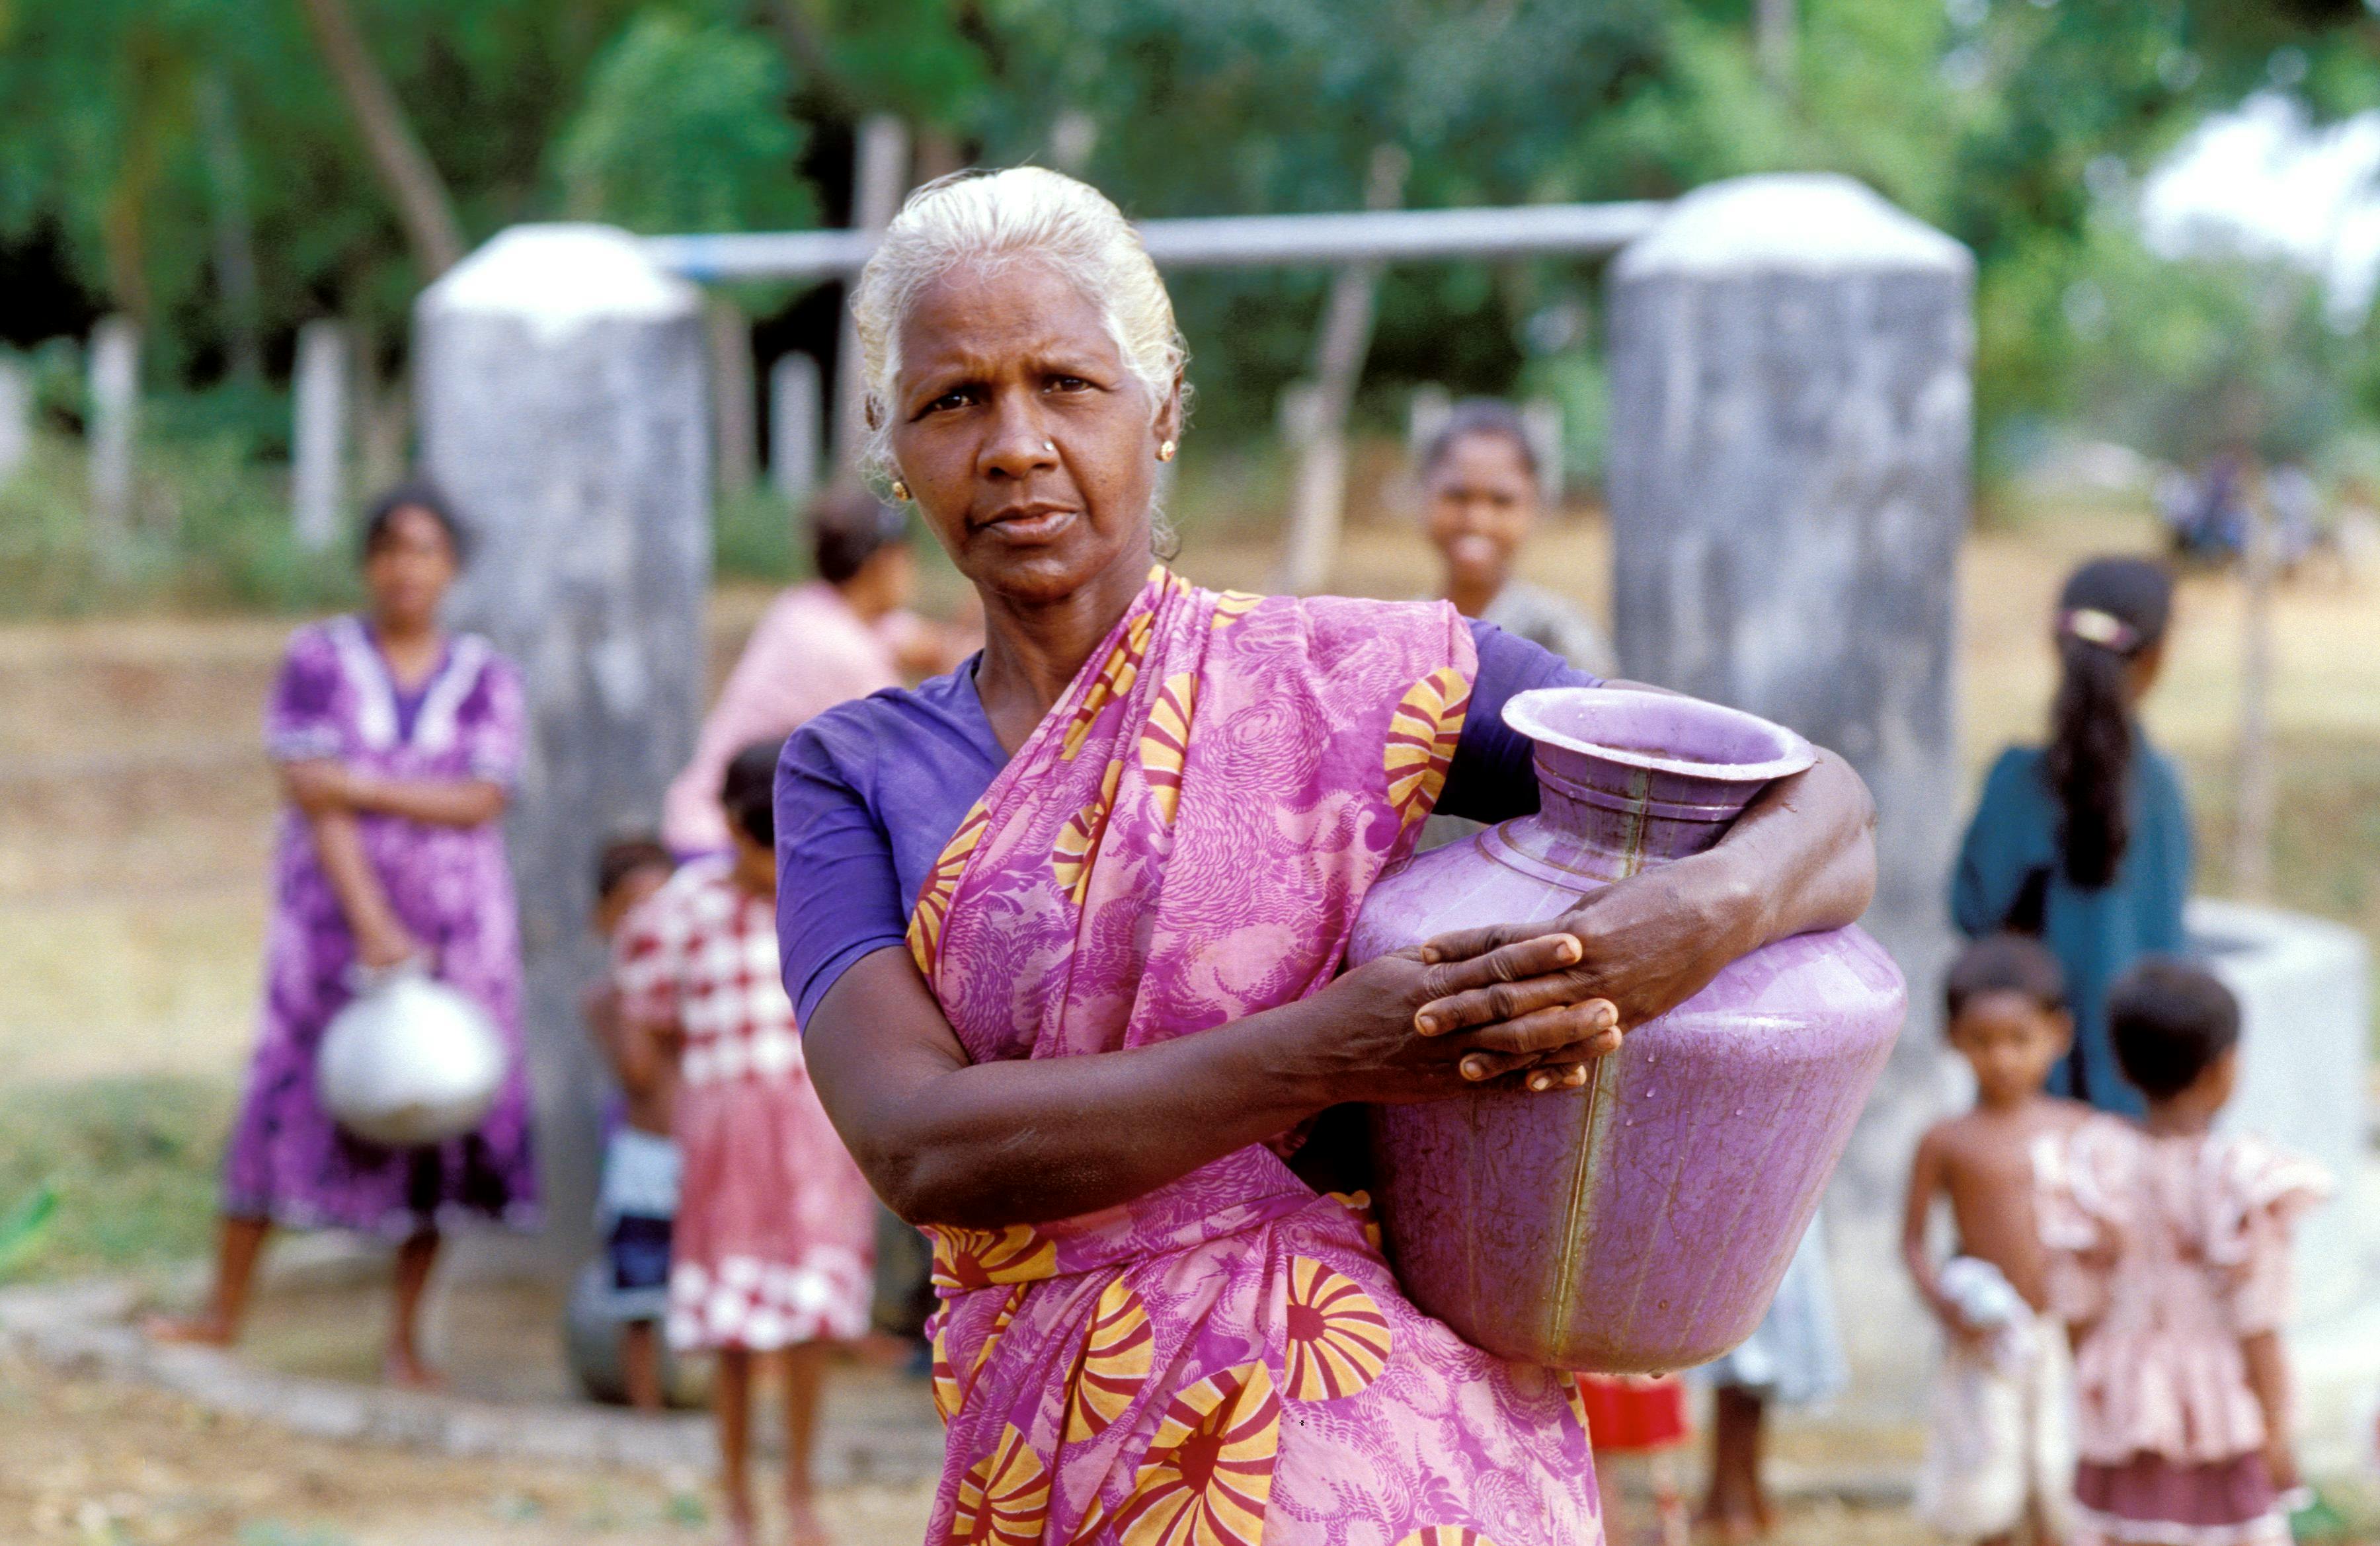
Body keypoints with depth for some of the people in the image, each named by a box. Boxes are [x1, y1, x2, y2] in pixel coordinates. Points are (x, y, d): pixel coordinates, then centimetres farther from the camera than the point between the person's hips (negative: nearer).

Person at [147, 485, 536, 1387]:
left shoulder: (486, 679, 4)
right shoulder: (319, 660, 0)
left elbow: (482, 801, -7)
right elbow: (316, 802, -9)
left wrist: (366, 786, -16)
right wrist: (371, 924, -18)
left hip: (456, 929, 1)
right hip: (336, 917, -1)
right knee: (287, 1099, -3)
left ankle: (406, 1335, 9)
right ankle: (225, 1308, 9)